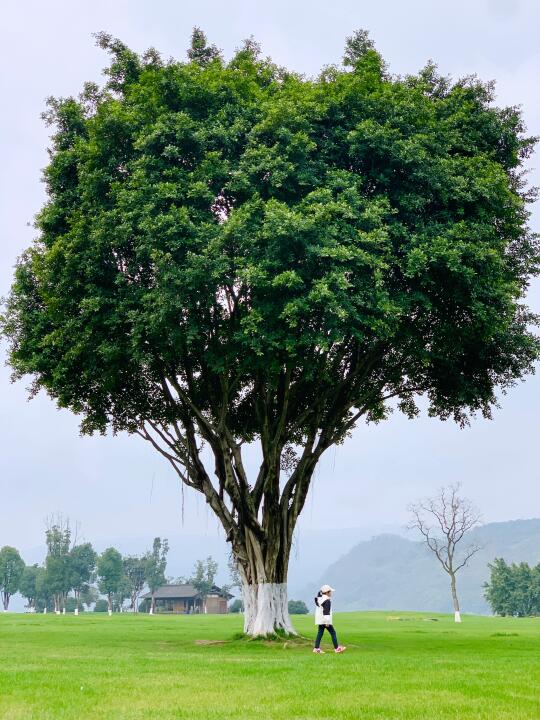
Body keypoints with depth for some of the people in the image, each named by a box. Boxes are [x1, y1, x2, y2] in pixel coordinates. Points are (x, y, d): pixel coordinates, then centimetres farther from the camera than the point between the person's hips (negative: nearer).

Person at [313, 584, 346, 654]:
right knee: (333, 633, 0)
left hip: (319, 620, 8)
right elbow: (326, 612, -20)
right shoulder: (327, 600, -15)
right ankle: (337, 648, 3)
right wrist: (327, 621, -21)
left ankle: (316, 648, 2)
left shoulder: (319, 599, 11)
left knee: (320, 633, 8)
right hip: (325, 620, -8)